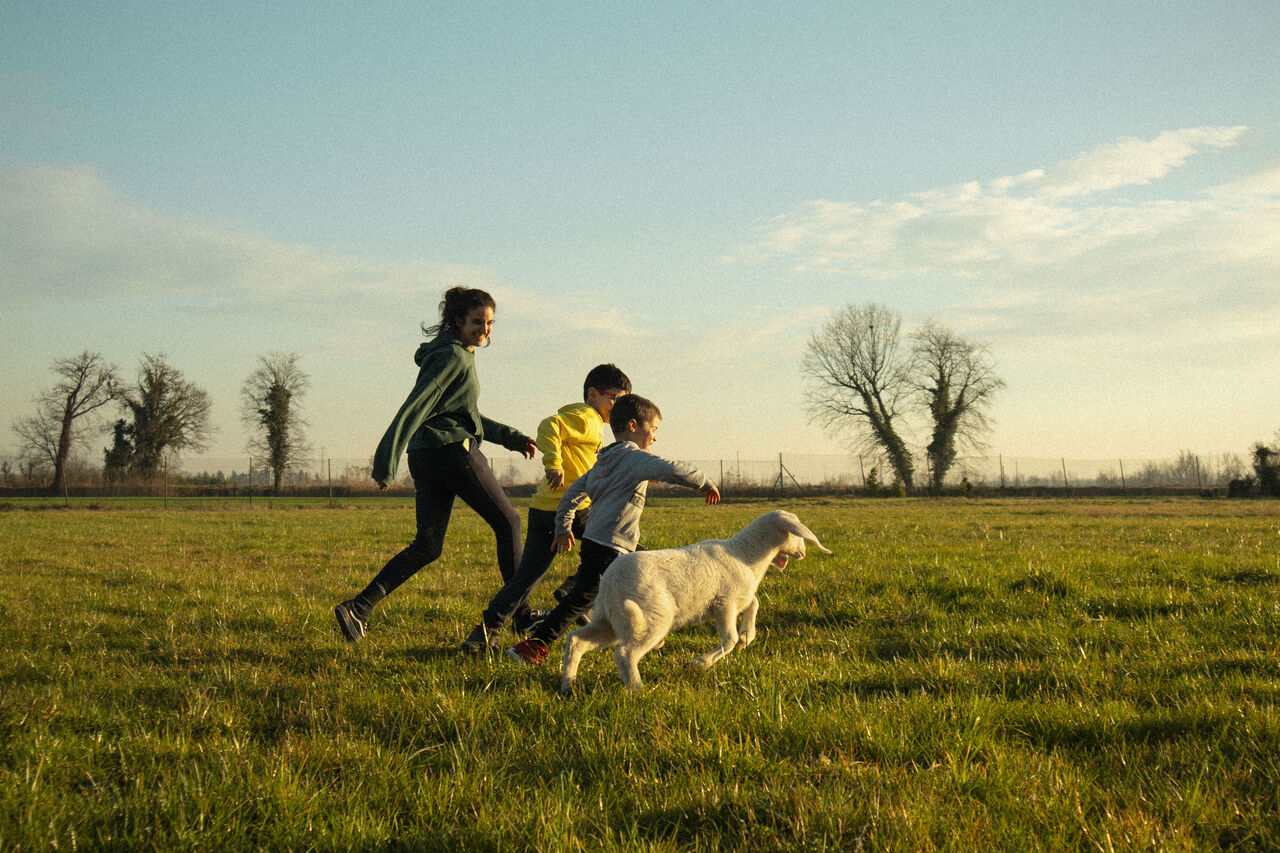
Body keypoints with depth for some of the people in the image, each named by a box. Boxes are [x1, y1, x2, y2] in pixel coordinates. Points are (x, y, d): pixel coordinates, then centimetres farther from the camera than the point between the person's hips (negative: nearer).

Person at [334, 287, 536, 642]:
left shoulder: (461, 355, 21)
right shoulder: (453, 356, -10)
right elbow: (416, 406, -19)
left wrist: (512, 437, 31)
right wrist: (387, 459, -25)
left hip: (424, 456, 9)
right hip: (453, 449, -9)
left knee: (428, 545, 7)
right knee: (508, 521, 6)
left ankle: (357, 608, -3)